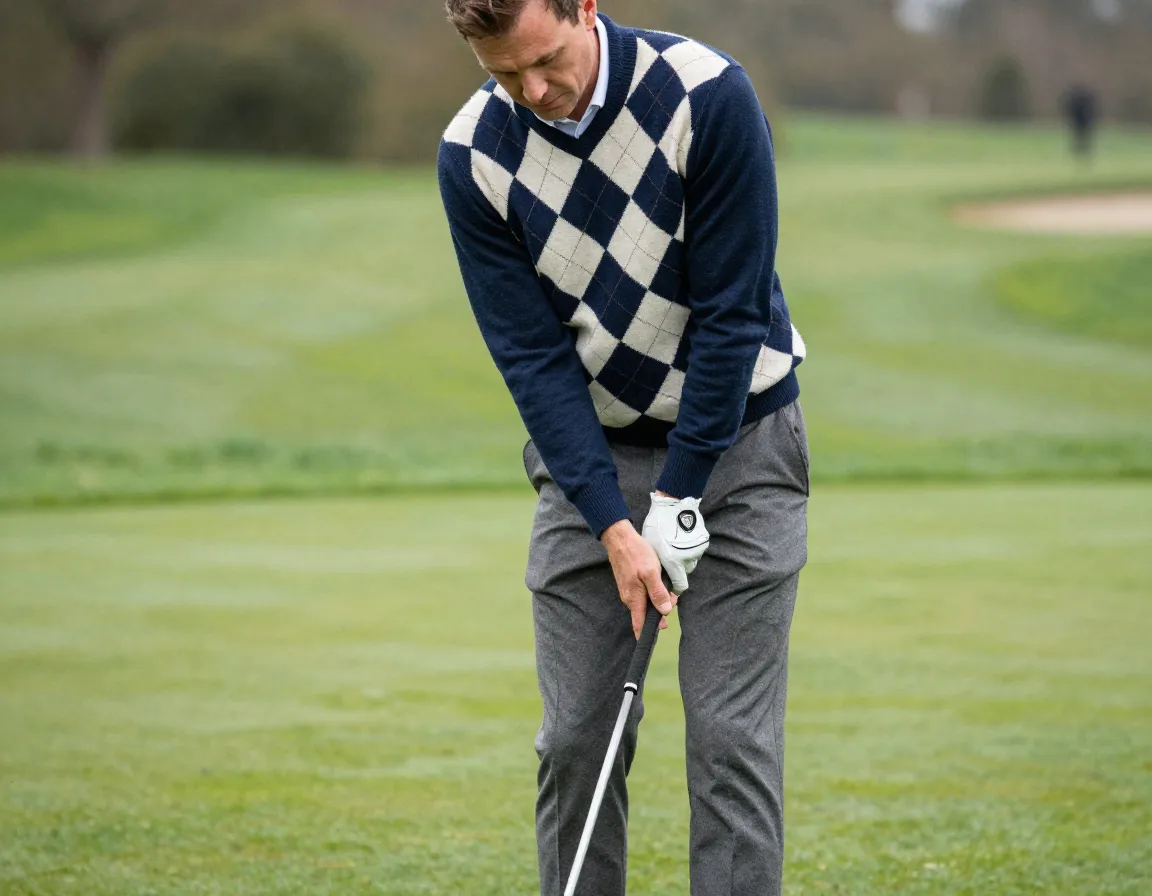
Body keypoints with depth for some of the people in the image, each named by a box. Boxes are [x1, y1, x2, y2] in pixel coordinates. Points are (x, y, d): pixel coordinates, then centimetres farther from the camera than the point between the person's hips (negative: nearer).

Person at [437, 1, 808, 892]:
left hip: (735, 435, -2)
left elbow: (731, 315, -18)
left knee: (733, 735, -7)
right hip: (591, 449, 3)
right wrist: (613, 524, -18)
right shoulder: (474, 156, -13)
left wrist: (677, 499, -18)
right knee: (578, 735, 0)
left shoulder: (709, 97, -21)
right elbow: (531, 353, -11)